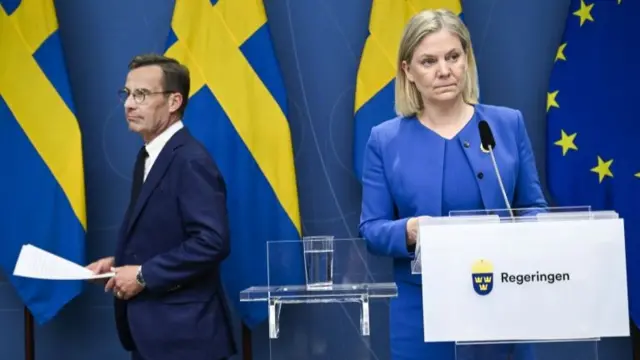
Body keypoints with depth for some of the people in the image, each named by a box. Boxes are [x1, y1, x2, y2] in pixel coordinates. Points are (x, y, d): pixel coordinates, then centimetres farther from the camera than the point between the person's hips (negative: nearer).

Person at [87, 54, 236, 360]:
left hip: (183, 332, -9)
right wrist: (118, 262, 4)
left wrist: (143, 275, -20)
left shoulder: (191, 160, -18)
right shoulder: (149, 156, 12)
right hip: (151, 329, 9)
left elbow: (212, 241, -26)